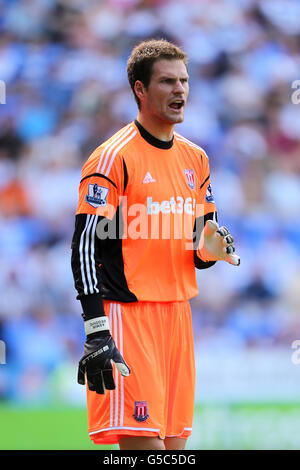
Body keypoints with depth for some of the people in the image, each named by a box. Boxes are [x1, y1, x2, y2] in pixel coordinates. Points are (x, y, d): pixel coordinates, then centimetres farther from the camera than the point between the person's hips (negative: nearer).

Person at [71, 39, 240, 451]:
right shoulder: (114, 157, -9)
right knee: (143, 443, -14)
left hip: (177, 310, 7)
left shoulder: (195, 159, 14)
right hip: (127, 312, -7)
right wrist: (96, 333, -21)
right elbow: (85, 246, -13)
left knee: (173, 442, 6)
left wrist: (210, 250, -4)